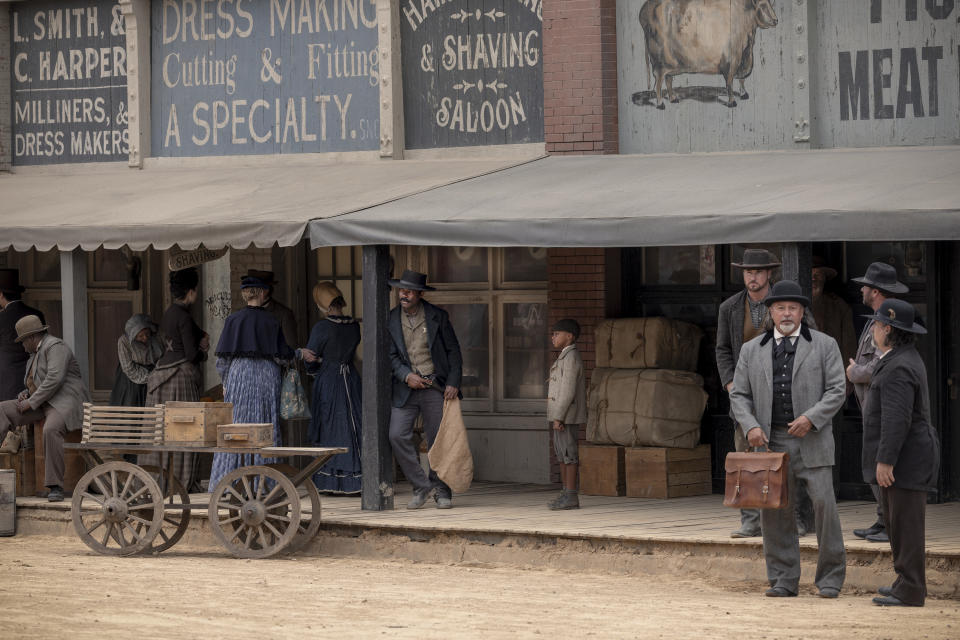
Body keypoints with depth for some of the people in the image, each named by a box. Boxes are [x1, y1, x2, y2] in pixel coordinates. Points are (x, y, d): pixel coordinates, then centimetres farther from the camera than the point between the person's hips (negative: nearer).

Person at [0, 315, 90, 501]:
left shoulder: (55, 347, -11)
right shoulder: (37, 353, 20)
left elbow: (54, 380, -24)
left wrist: (32, 402, -20)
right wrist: (26, 394, 6)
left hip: (64, 404, -10)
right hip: (43, 405, 10)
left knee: (51, 430, -39)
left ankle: (55, 487, -34)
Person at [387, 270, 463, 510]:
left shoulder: (437, 317, -1)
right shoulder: (391, 319, 4)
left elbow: (453, 351, 3)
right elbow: (391, 355, 6)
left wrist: (453, 383, -6)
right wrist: (406, 375, -12)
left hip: (435, 388, -2)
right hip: (406, 388, 2)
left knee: (438, 441, 1)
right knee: (397, 435, -12)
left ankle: (443, 492, 15)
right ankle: (421, 486, 1)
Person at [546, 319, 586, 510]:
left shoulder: (571, 357, -14)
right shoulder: (565, 357, 18)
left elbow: (568, 390, -20)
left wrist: (558, 417, -21)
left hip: (566, 414, -10)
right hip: (561, 414, 10)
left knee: (568, 452, -8)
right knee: (561, 453, 11)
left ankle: (571, 496, -7)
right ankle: (566, 494, 15)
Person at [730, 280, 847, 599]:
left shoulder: (824, 345, 4)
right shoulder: (752, 350, 11)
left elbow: (837, 391, -1)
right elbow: (739, 395, 10)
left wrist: (810, 418, -15)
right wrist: (750, 426, -8)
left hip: (812, 441, -2)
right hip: (771, 441, 2)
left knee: (824, 504, -9)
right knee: (774, 511, 0)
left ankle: (830, 578, 1)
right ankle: (783, 581, 9)